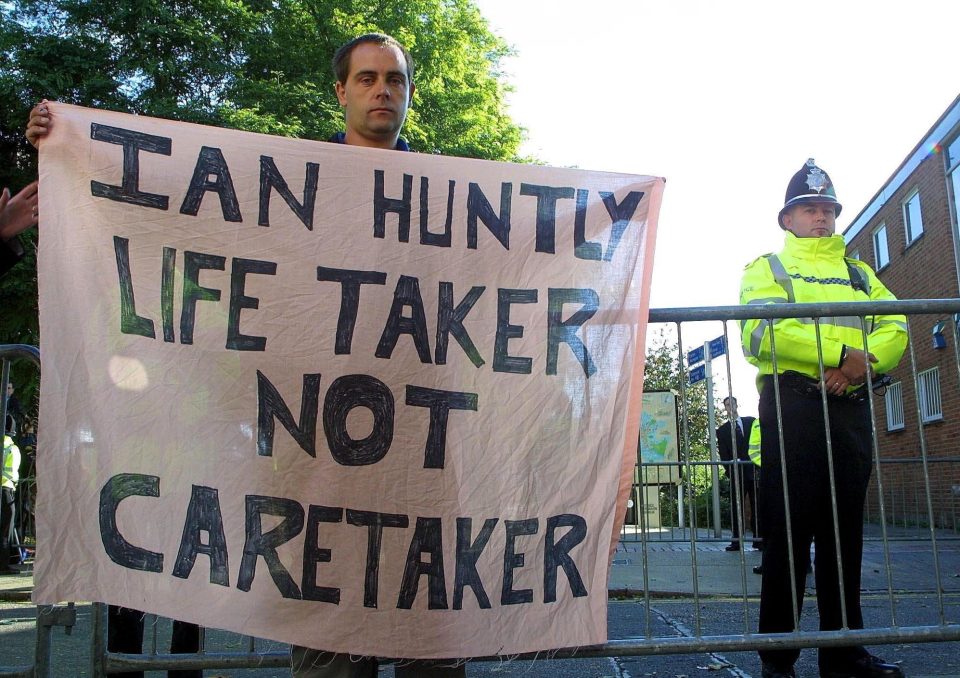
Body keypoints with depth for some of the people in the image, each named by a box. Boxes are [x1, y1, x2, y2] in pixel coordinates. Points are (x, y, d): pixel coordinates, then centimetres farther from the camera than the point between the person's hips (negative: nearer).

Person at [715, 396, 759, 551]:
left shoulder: (751, 421, 11)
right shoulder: (722, 430, 10)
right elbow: (723, 454, 5)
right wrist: (731, 471, -7)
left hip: (755, 469, 0)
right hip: (737, 473, 0)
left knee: (757, 505, 1)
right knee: (736, 507, -2)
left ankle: (758, 538, 6)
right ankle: (736, 540, 0)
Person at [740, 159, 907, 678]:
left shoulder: (858, 271, 24)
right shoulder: (767, 267, 9)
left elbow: (894, 327, 9)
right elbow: (763, 329, -11)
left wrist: (867, 358, -13)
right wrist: (842, 353, -16)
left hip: (851, 406, 5)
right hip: (793, 403, -5)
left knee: (845, 529, 8)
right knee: (789, 527, -4)